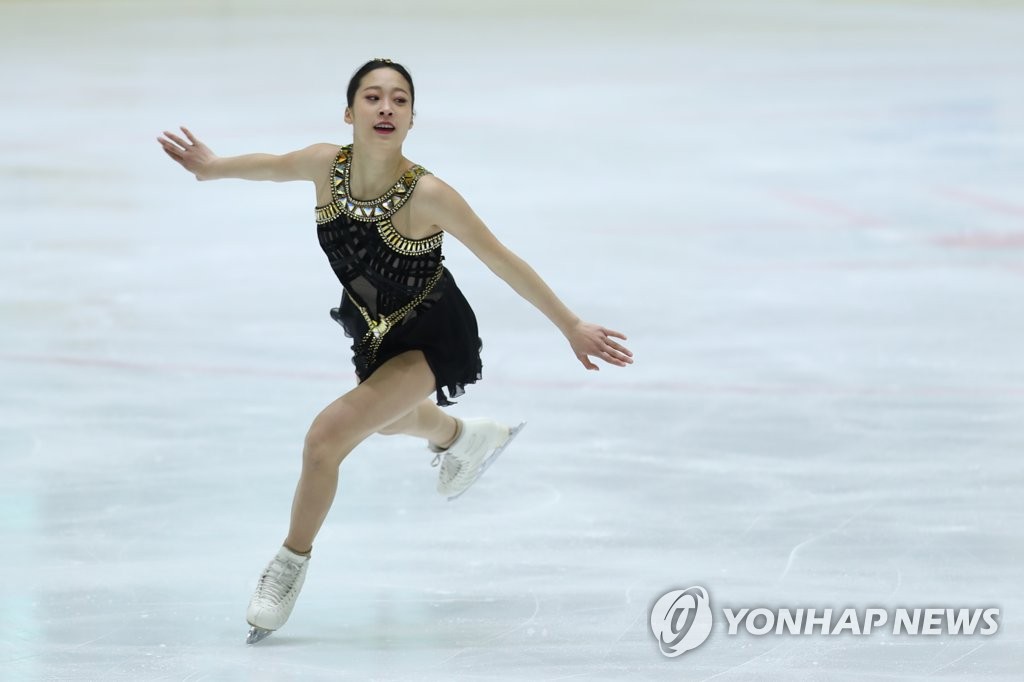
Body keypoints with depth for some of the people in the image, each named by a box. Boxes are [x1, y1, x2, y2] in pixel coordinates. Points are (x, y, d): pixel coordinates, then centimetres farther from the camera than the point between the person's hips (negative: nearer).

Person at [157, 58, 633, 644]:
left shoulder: (426, 195, -35)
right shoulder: (326, 165, -22)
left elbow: (501, 260, -23)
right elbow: (274, 165, 4)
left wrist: (572, 326, -19)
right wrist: (214, 167, -9)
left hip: (430, 337, -6)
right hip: (375, 330, 6)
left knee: (327, 437, -19)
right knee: (387, 415, 35)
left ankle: (292, 564, 7)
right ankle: (466, 438, 71)